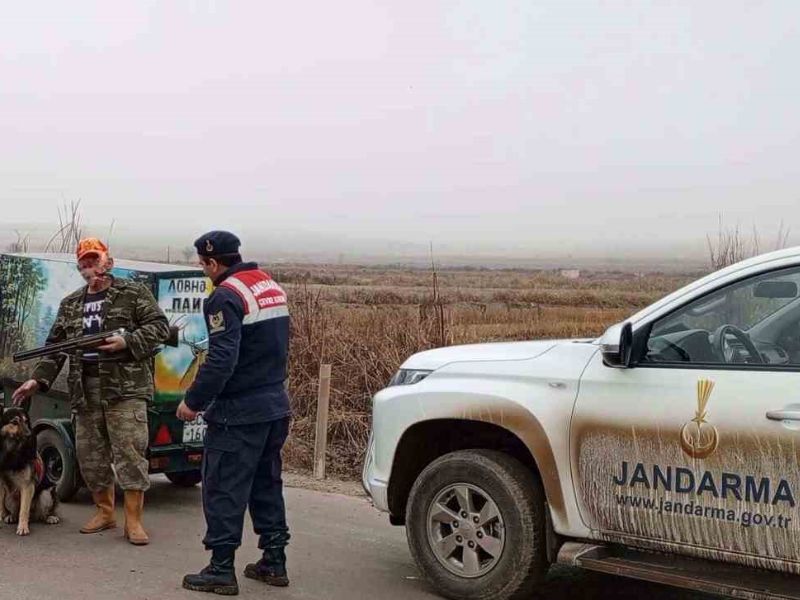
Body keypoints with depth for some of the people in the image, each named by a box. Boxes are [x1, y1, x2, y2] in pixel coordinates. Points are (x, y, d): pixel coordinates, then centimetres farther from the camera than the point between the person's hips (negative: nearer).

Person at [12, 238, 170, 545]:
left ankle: (133, 520, -2)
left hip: (126, 386, -5)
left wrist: (127, 341, -17)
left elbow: (159, 326, -4)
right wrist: (38, 379, 5)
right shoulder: (70, 305, 18)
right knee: (90, 455, 9)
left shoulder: (133, 293, 2)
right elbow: (55, 346, 17)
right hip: (85, 390, 6)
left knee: (129, 453, -8)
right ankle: (104, 512, 25)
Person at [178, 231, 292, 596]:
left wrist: (194, 401, -14)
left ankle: (221, 570, 4)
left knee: (223, 489, 0)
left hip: (239, 412, -9)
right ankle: (274, 562, 22)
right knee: (266, 484, 17)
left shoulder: (226, 296, -17)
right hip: (276, 404, 9)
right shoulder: (272, 288, 11)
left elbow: (221, 360, -23)